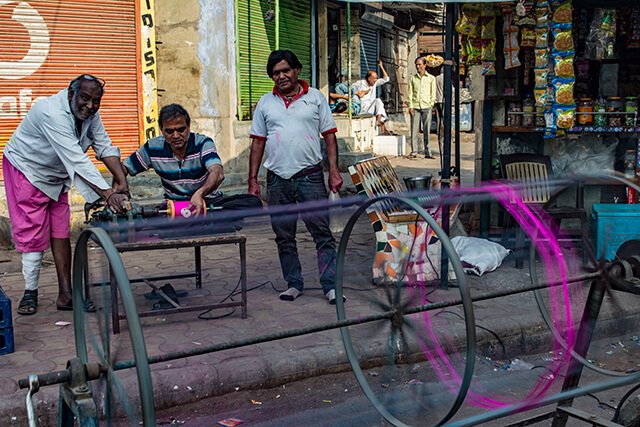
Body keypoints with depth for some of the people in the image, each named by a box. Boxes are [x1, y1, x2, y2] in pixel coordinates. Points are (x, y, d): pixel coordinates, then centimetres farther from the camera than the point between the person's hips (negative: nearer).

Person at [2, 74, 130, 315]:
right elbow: (77, 160, -43)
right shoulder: (53, 114, -35)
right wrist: (107, 195, -49)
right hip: (27, 169, -7)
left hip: (56, 174, 7)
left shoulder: (90, 114, -10)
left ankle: (65, 295, 3)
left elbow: (105, 147, -12)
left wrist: (122, 182, -28)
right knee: (33, 232, -5)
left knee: (60, 232, 2)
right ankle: (30, 292, 9)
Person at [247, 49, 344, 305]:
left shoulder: (315, 97, 6)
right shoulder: (266, 103, 11)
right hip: (277, 180, 3)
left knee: (322, 232, -4)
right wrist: (252, 180, 6)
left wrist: (334, 171, -5)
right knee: (284, 236, 8)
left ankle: (330, 285, 0)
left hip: (310, 176, -3)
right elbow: (258, 142, 12)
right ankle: (293, 283, 19)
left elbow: (329, 136, 5)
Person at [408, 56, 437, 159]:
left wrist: (431, 104, 0)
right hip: (415, 107, 1)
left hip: (426, 107, -1)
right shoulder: (412, 78, 12)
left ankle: (428, 152, 3)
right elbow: (410, 93, 8)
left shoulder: (431, 78, 10)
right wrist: (410, 106, -2)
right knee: (414, 130, -4)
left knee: (427, 130, -1)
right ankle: (414, 151, 1)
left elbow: (433, 93, 11)